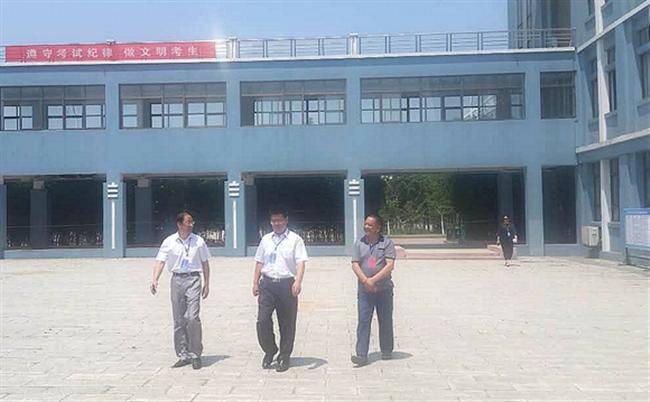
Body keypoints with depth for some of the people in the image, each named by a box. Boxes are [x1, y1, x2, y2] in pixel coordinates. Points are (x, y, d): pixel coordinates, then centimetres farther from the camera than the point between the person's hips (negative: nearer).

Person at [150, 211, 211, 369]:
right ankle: (183, 355, 17)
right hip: (177, 279, 2)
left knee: (192, 317, -12)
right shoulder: (169, 242, 2)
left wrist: (207, 284, 9)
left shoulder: (198, 241, 4)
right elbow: (160, 261, -5)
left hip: (193, 279, -2)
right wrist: (155, 279, -20)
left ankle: (195, 355, 0)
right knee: (179, 320, 7)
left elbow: (205, 263, 11)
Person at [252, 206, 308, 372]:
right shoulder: (266, 239, 13)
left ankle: (284, 357, 18)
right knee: (262, 320, -5)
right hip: (267, 283, 3)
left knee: (287, 323, 4)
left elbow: (301, 262, -7)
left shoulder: (295, 239, 1)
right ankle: (269, 350, 18)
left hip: (287, 284, -2)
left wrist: (298, 281, -21)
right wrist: (255, 283, 12)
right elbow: (259, 263, 17)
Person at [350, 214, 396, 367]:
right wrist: (366, 281, -16)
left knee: (385, 321, 9)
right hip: (364, 290, 1)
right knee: (363, 321, -5)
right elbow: (355, 265, -1)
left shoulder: (387, 243, -1)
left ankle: (387, 352, 24)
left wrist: (374, 280, -18)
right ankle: (361, 355, -6)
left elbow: (390, 265, -10)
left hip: (384, 289, -1)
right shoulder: (359, 243, 6)